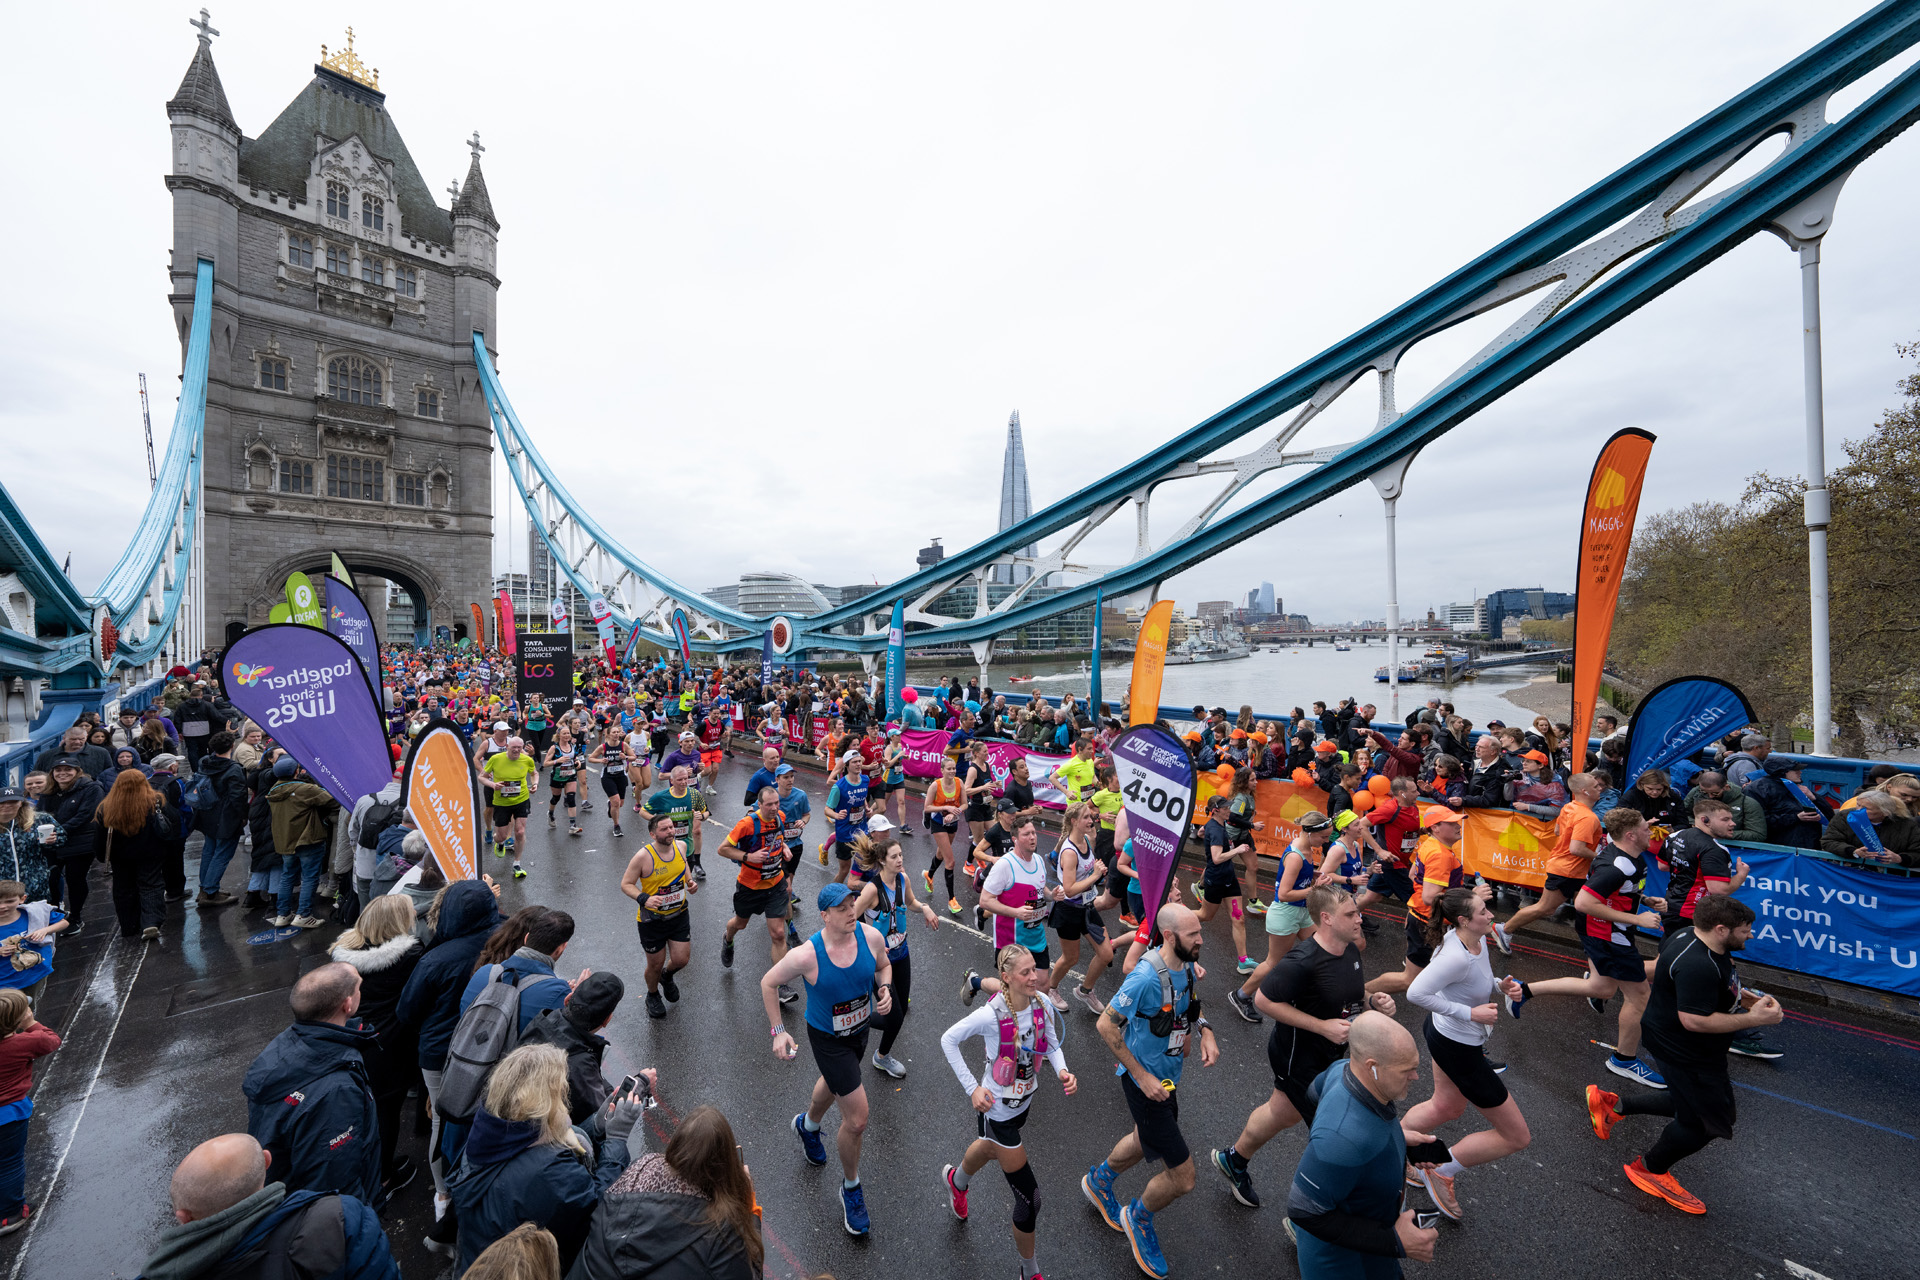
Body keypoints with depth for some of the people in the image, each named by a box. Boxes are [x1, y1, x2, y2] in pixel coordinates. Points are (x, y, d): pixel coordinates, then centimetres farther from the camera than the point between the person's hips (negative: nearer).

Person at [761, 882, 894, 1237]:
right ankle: (851, 1188, 29)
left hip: (860, 1027, 5)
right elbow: (768, 983, -15)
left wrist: (885, 990, -19)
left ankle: (808, 1125, 67)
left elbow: (883, 965, 0)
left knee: (835, 1083, 33)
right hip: (828, 1038, -5)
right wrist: (779, 1031, -15)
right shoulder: (807, 956, -33)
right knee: (857, 1120, -2)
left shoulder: (871, 936, -23)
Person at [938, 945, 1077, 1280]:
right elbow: (948, 1040, -20)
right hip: (996, 1110, -6)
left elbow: (1052, 1044, -3)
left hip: (1024, 1101, 6)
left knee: (992, 1147, 36)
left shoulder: (1041, 1004, -19)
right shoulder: (991, 1015, -34)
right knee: (1029, 1196, 4)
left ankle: (955, 1180, 69)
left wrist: (1063, 1071, -22)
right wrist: (972, 1088, -20)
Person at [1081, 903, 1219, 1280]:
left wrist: (1205, 1032, -8)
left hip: (1168, 1076, 8)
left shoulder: (1185, 964, -9)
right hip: (1146, 1082, -8)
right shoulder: (1146, 977, -34)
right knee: (1182, 1177, 1)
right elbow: (1106, 1025, -27)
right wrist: (1142, 1076, -22)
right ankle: (1138, 1218, 33)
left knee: (1144, 1142, 30)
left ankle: (1099, 1181, 58)